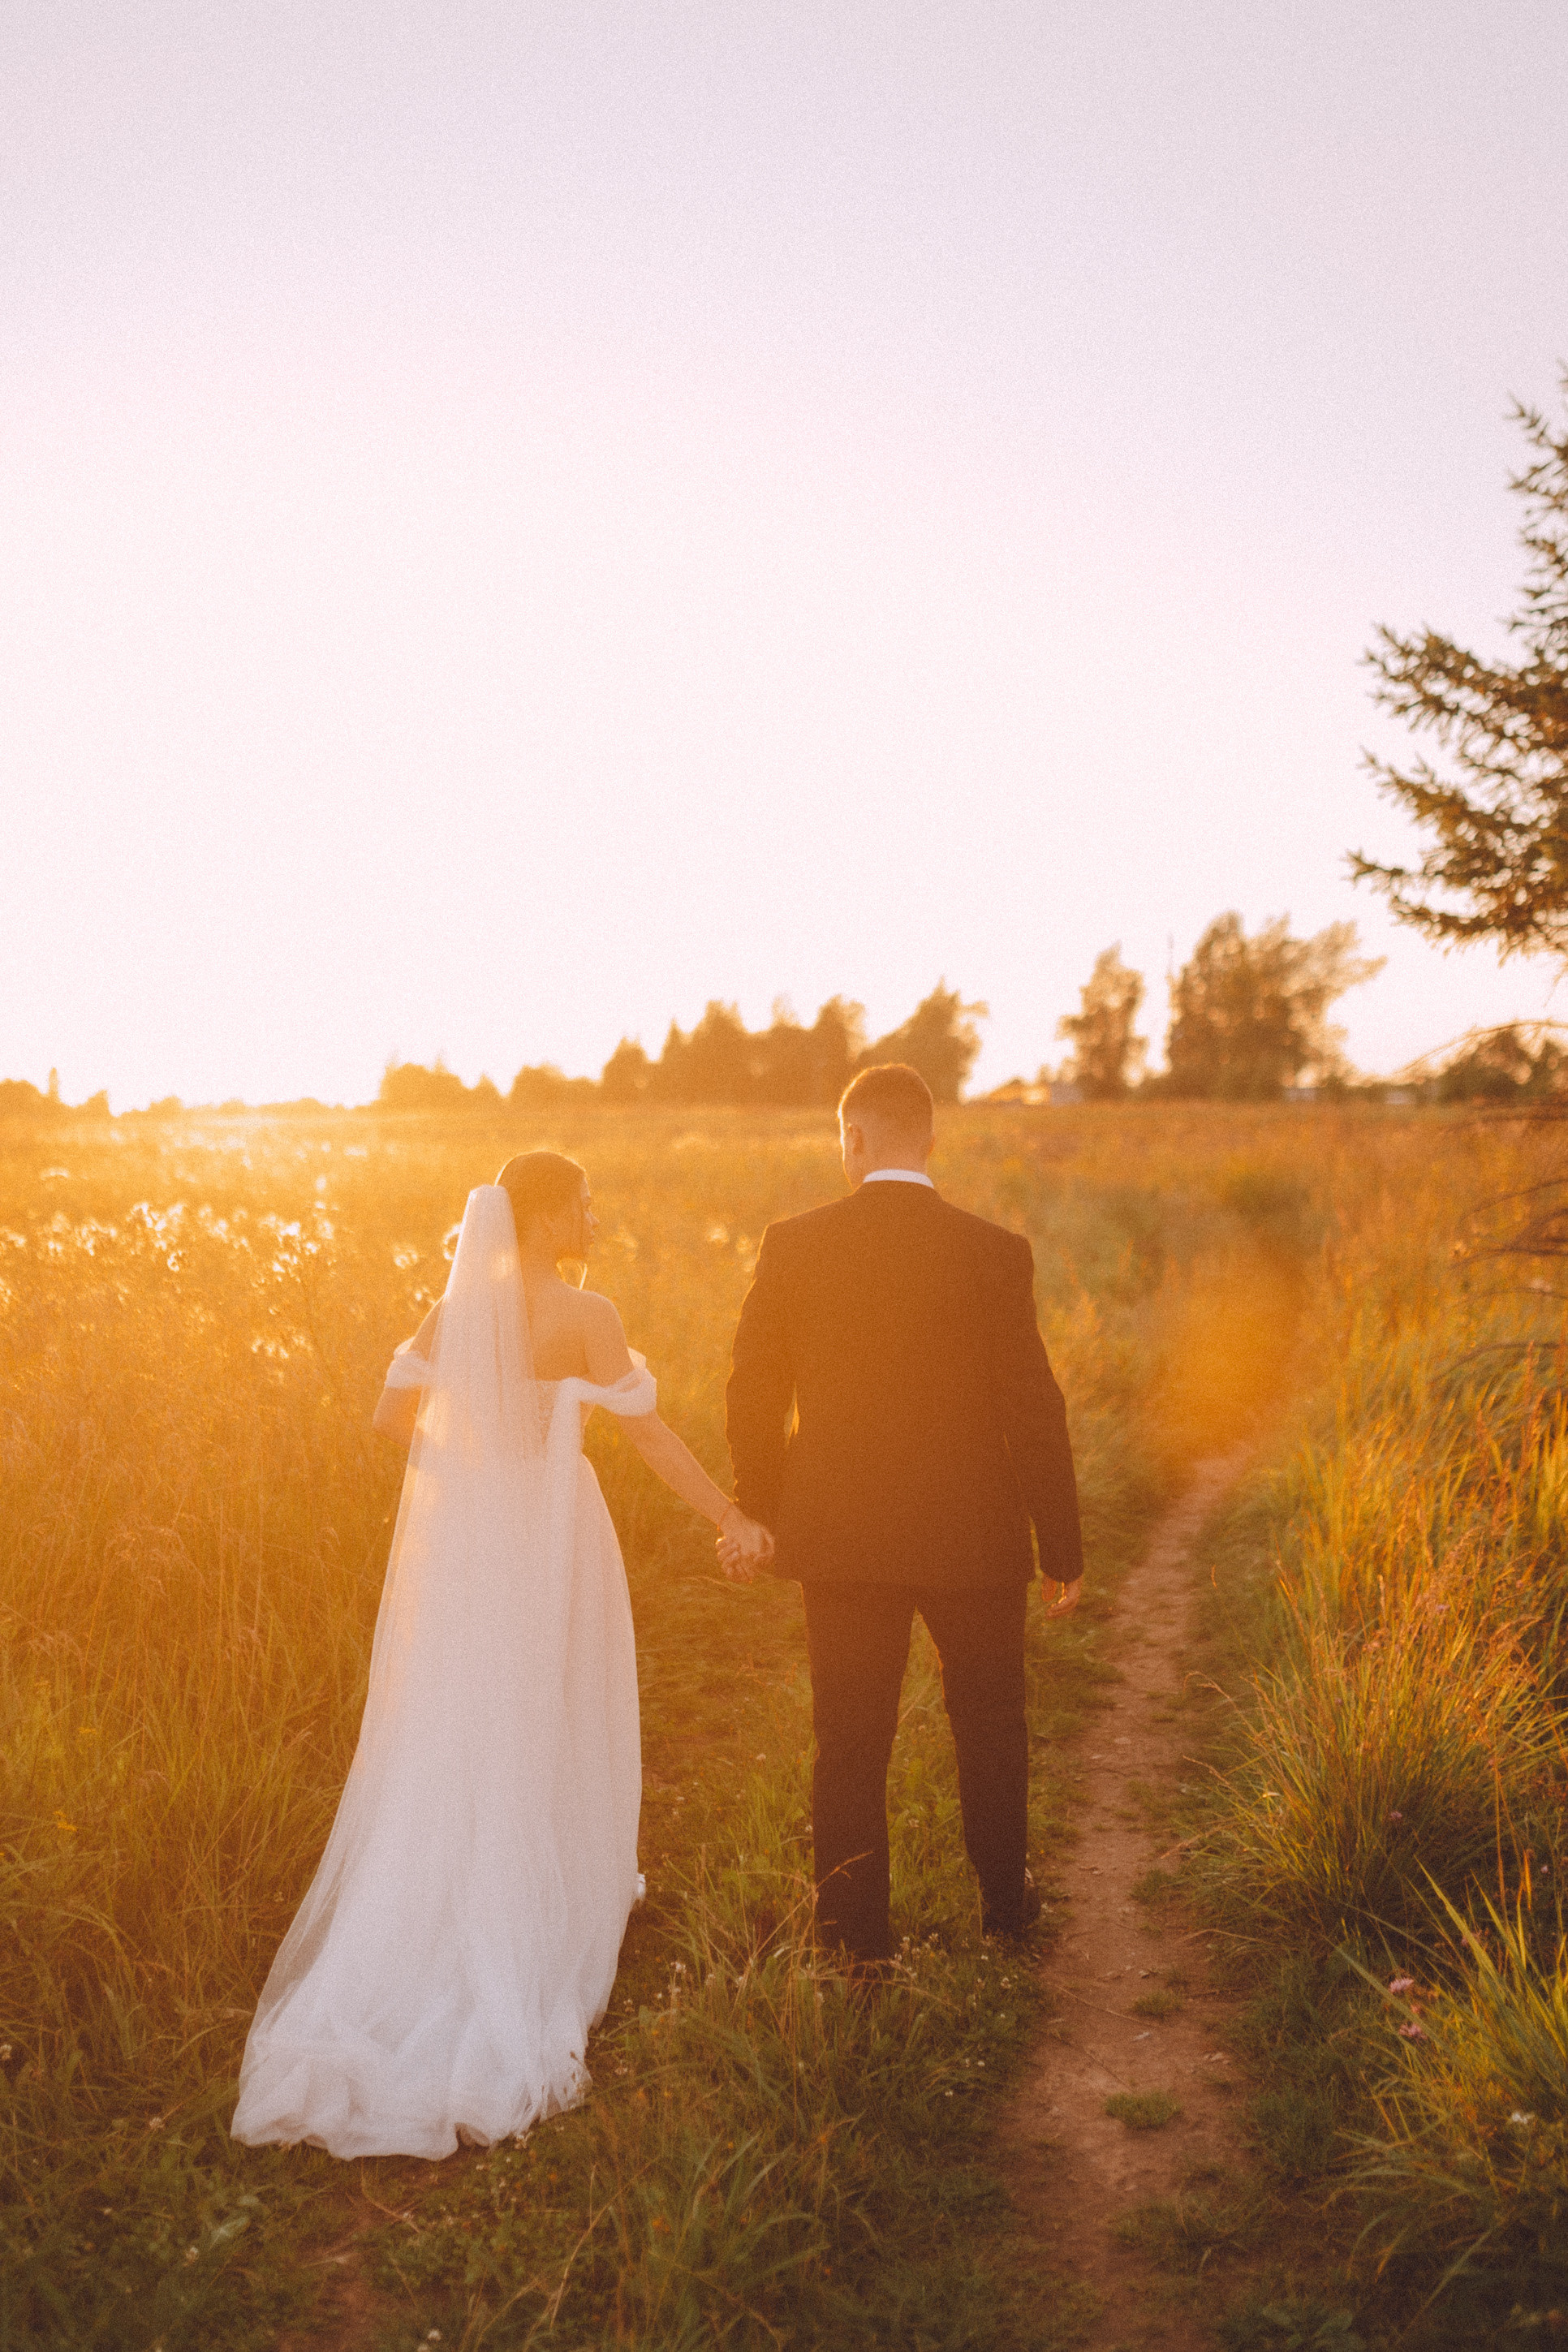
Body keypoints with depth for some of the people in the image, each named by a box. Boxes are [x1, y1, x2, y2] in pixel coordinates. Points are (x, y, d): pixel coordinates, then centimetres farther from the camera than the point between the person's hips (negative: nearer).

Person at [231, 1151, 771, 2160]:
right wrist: (732, 1518, -6)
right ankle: (551, 1917, 26)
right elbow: (651, 1434, -14)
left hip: (460, 1536, 5)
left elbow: (393, 1416, 1)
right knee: (544, 1741, 11)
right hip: (550, 1539, -5)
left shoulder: (453, 1309, 1)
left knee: (449, 1742, 14)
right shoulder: (584, 1316, -15)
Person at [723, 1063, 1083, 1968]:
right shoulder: (994, 1254, -12)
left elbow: (753, 1397, 0)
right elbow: (1033, 1410, -10)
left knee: (850, 1742, 12)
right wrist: (1064, 1548, 1)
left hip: (841, 1539, 1)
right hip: (973, 1538, 0)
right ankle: (1005, 1900, 39)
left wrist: (759, 1513, 15)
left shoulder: (793, 1248, -8)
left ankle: (856, 1936, 21)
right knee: (991, 1725, 22)